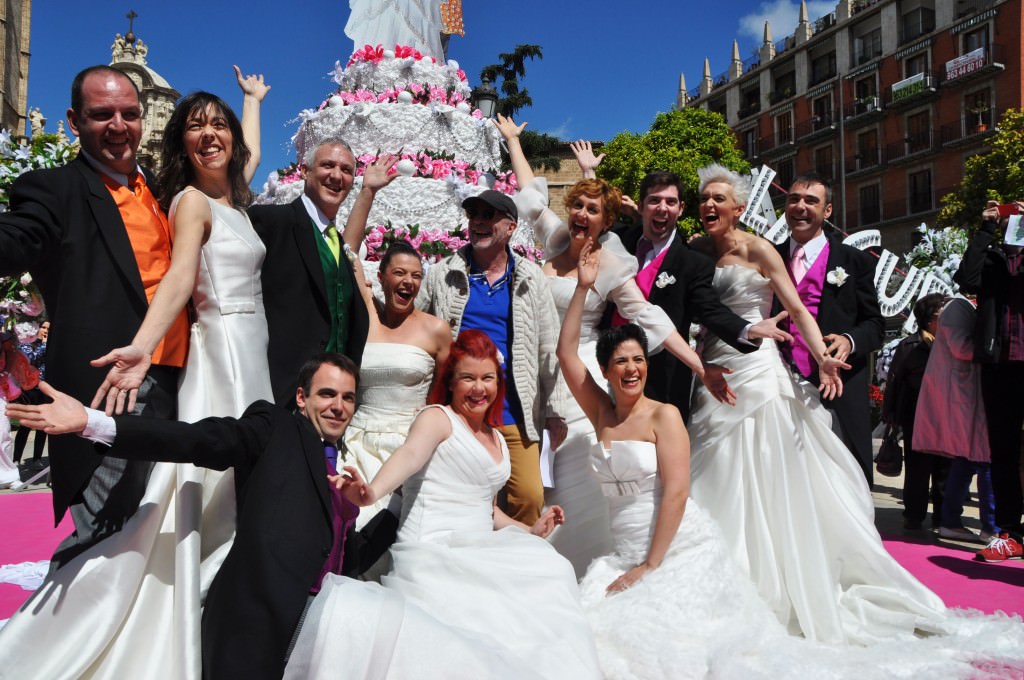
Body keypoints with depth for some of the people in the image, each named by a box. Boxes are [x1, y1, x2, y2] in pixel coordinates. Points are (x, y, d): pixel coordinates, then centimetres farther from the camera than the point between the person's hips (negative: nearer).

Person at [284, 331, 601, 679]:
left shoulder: (497, 440, 20)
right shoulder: (437, 418, -2)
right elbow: (410, 453, -25)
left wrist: (530, 531, 16)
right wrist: (372, 491, -44)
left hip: (478, 556, 7)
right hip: (434, 555, -7)